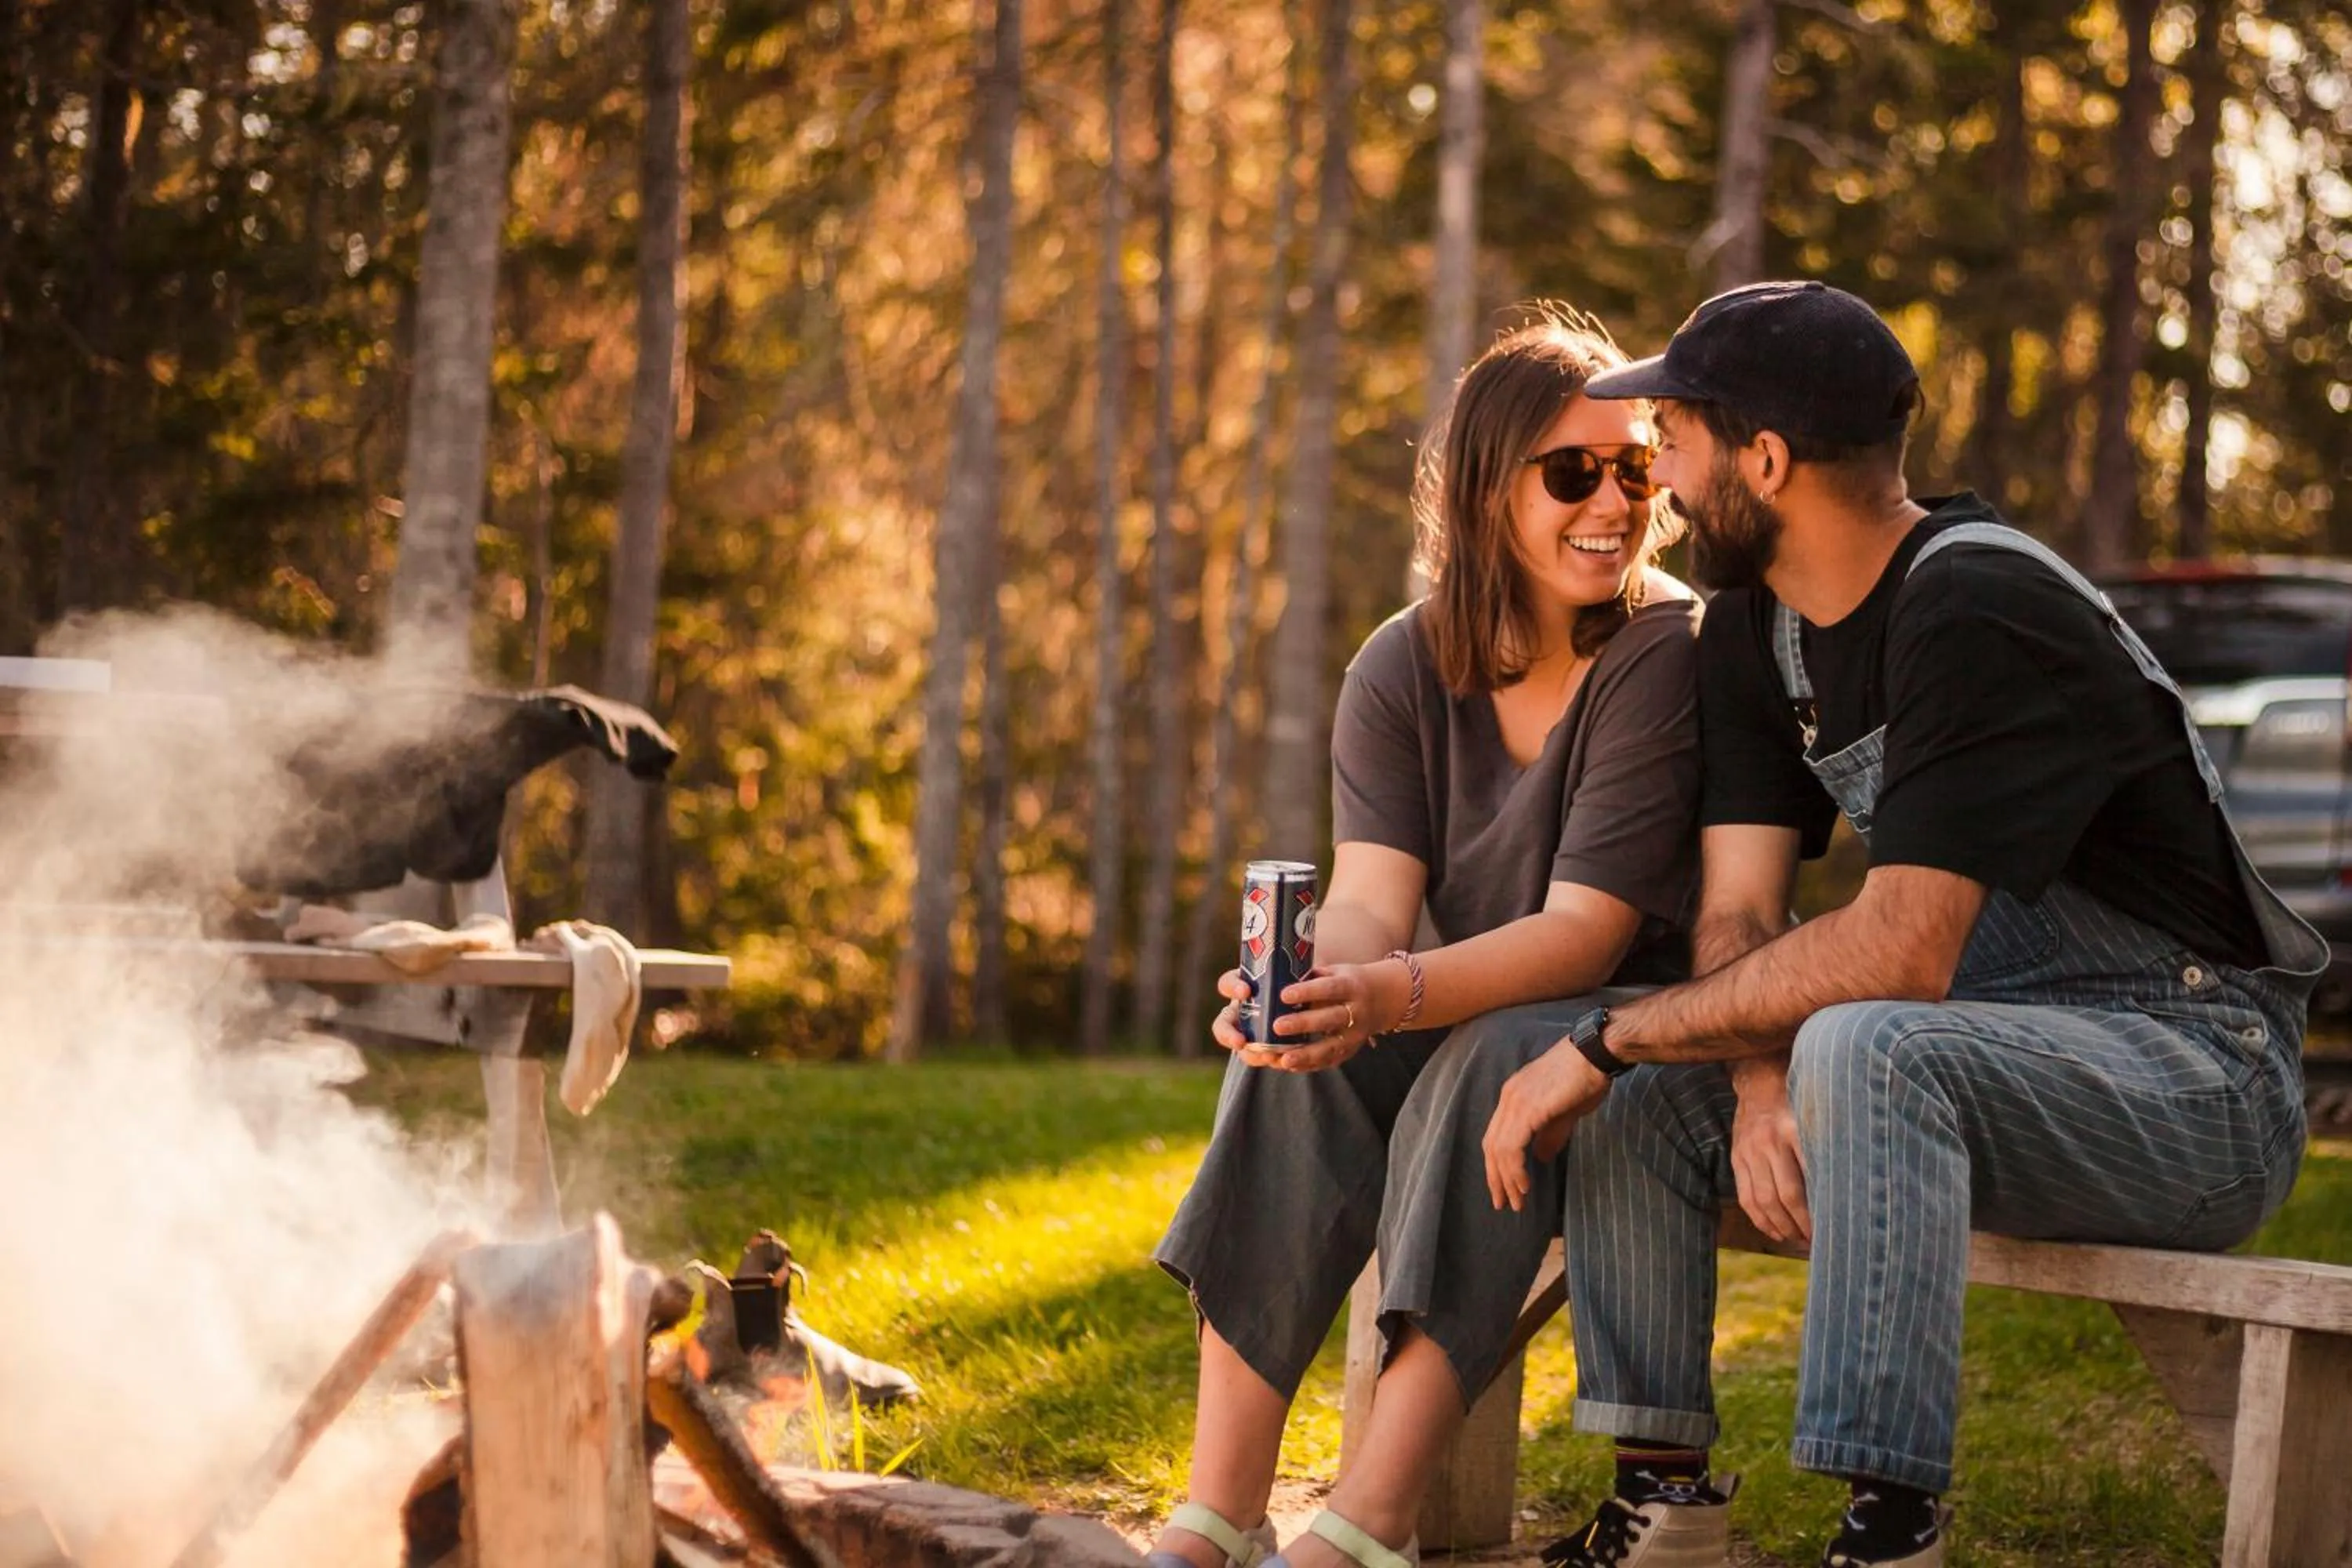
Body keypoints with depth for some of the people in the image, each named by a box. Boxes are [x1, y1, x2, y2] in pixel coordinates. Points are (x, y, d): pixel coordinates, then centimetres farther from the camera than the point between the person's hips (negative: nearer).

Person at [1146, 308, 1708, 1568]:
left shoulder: (1667, 650, -15)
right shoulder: (1404, 671, 0)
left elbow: (1589, 927, -23)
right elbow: (1368, 898, -13)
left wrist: (1395, 993, -41)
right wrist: (1311, 986, -39)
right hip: (1475, 1018, 4)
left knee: (1497, 1056, -35)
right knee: (1300, 1062, -25)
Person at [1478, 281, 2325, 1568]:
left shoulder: (1977, 615, -22)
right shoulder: (1751, 629, 5)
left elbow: (1897, 954, -29)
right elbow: (1738, 913, -1)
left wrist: (1607, 1038, -23)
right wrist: (1761, 1091, -22)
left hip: (2196, 1074, -9)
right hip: (1977, 1039, 9)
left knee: (1866, 1048, -36)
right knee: (1631, 1097, -2)